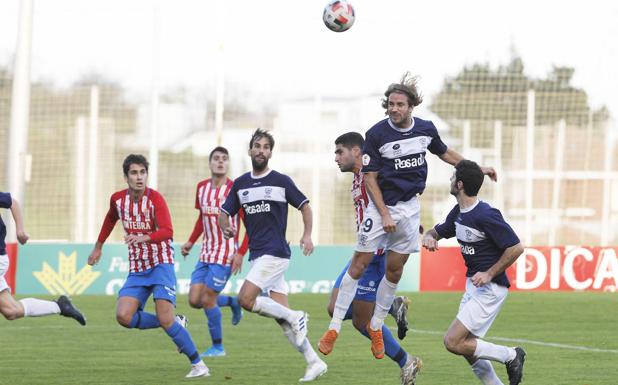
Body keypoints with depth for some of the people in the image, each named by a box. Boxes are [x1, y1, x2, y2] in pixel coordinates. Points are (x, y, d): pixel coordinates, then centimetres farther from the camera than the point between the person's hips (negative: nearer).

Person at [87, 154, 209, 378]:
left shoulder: (155, 199, -15)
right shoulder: (118, 199, 2)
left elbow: (167, 232, -28)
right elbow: (110, 219, 26)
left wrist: (143, 238, -45)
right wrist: (98, 247, 31)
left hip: (161, 264, -5)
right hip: (136, 269, 5)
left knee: (165, 319, -18)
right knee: (123, 316, -14)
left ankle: (198, 364, -3)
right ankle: (174, 325, 8)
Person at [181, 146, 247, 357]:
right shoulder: (202, 187, 7)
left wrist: (240, 253, -18)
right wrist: (191, 242, 14)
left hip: (225, 254, -7)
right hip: (206, 253, 7)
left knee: (208, 300, -8)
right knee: (194, 300, 1)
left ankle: (217, 346, 10)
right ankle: (232, 302, 27)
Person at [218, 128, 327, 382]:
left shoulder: (281, 181, -2)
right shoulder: (240, 184, 12)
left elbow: (304, 206, 5)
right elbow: (225, 213, 16)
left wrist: (307, 235, -9)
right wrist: (226, 228, -6)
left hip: (275, 253, -6)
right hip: (257, 255, 6)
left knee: (245, 300, -20)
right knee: (282, 316, 2)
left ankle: (294, 317, -4)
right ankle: (314, 362, 6)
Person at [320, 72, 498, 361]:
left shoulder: (426, 129, -1)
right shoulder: (376, 134, -14)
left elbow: (444, 153, 21)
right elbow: (370, 178, -11)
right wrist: (385, 215, -16)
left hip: (410, 206, 4)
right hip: (380, 205, -4)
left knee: (395, 270, 7)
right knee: (359, 264, -7)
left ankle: (376, 326, 23)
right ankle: (334, 328, -3)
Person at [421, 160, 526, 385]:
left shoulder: (486, 215, -20)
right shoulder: (458, 213, 7)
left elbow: (516, 248, -20)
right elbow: (438, 231, 23)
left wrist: (489, 274, -20)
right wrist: (430, 237, -1)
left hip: (490, 289, -9)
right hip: (473, 285, 9)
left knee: (453, 342, -15)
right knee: (467, 347, 10)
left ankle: (510, 356, -1)